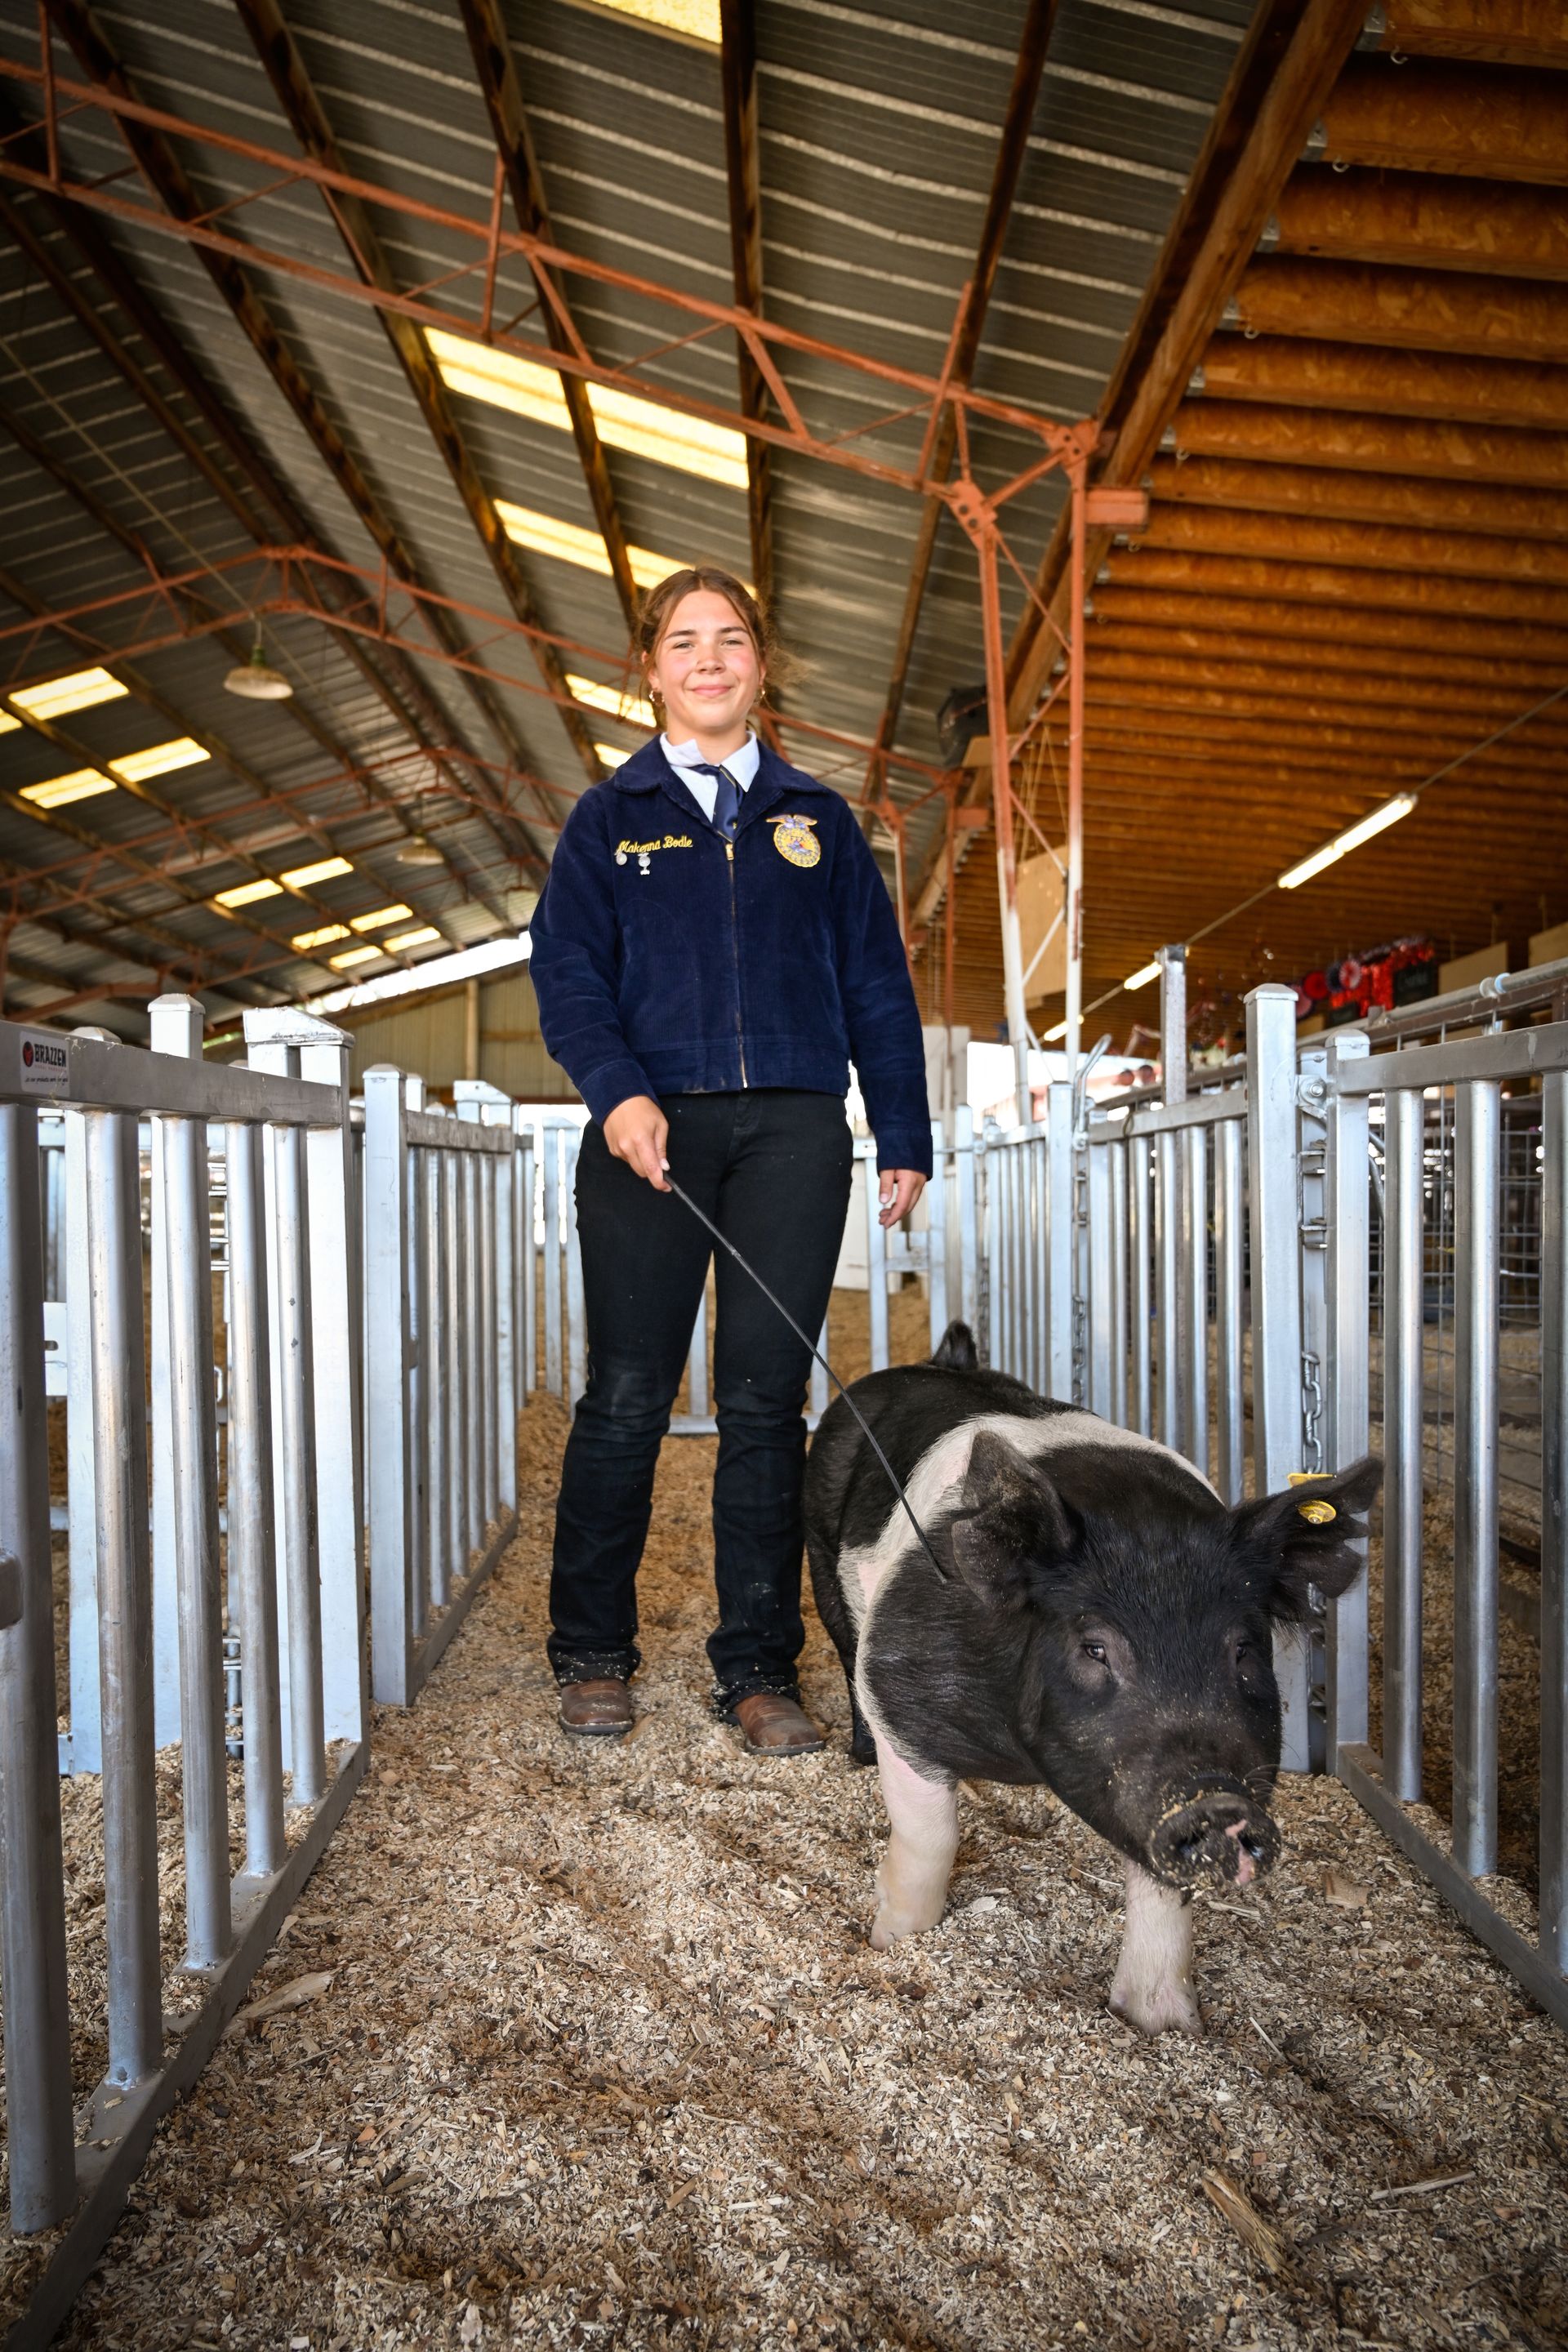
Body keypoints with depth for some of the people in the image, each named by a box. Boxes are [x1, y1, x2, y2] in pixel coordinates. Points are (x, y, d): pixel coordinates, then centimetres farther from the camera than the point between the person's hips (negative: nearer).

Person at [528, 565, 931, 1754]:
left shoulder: (818, 818, 16)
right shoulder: (610, 817, 12)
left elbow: (877, 984, 15)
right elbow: (567, 975, 2)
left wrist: (905, 1138, 8)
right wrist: (619, 1092, -16)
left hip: (793, 1130, 1)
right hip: (652, 1128, -1)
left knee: (767, 1401, 1)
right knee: (626, 1399, 0)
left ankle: (759, 1667, 12)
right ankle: (593, 1652, 18)